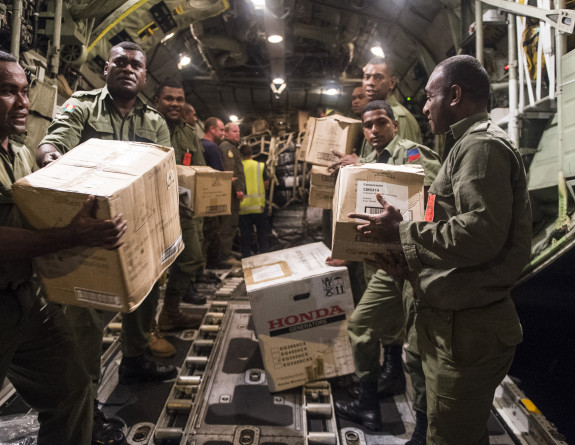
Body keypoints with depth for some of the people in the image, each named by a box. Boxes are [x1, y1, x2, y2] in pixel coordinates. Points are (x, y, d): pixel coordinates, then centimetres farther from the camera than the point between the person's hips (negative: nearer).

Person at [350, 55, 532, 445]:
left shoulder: (482, 145, -15)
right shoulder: (468, 145, 18)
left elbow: (480, 233, -28)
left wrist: (401, 232, -17)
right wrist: (413, 261, 7)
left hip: (468, 329, -10)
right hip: (452, 321, 10)